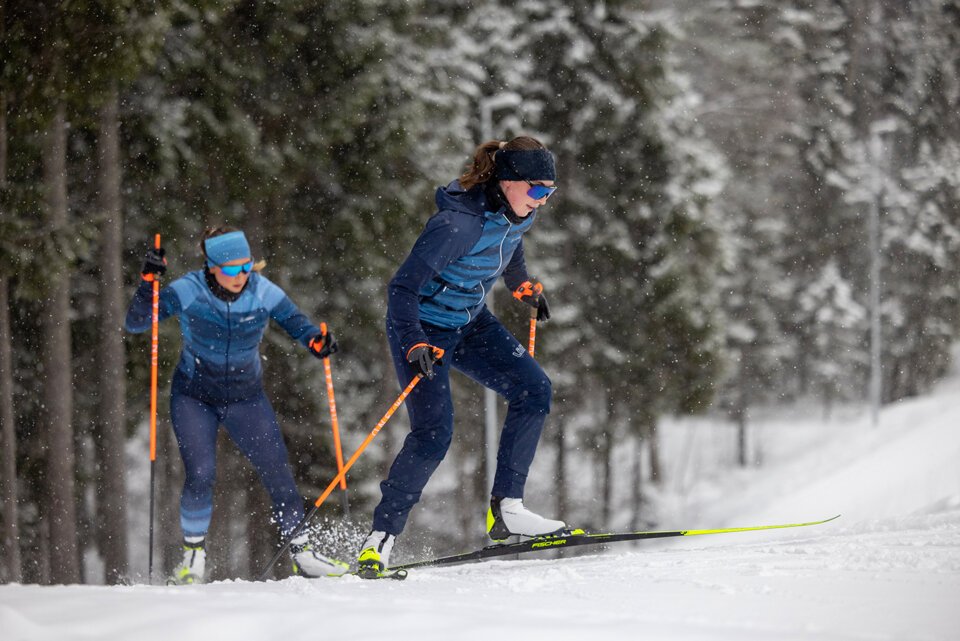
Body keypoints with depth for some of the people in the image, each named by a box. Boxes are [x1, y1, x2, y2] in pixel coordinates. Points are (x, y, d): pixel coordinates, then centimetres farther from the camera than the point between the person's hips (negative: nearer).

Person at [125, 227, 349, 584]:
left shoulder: (263, 293, -15)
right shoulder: (188, 292, -19)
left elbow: (298, 325, -11)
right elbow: (135, 324, -20)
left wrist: (317, 342, -34)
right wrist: (149, 282, -35)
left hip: (246, 398, 2)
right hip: (194, 397, -2)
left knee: (278, 473, -5)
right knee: (200, 475, -18)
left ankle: (302, 554, 8)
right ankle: (194, 555, 3)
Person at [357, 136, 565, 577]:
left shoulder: (518, 212, -7)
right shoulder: (458, 223, -32)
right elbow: (402, 288, -31)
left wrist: (524, 286, 21)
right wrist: (414, 346, -41)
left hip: (471, 323, 8)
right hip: (422, 328, -8)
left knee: (534, 390, -7)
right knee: (433, 433, -16)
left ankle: (506, 509, -2)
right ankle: (380, 538, -4)